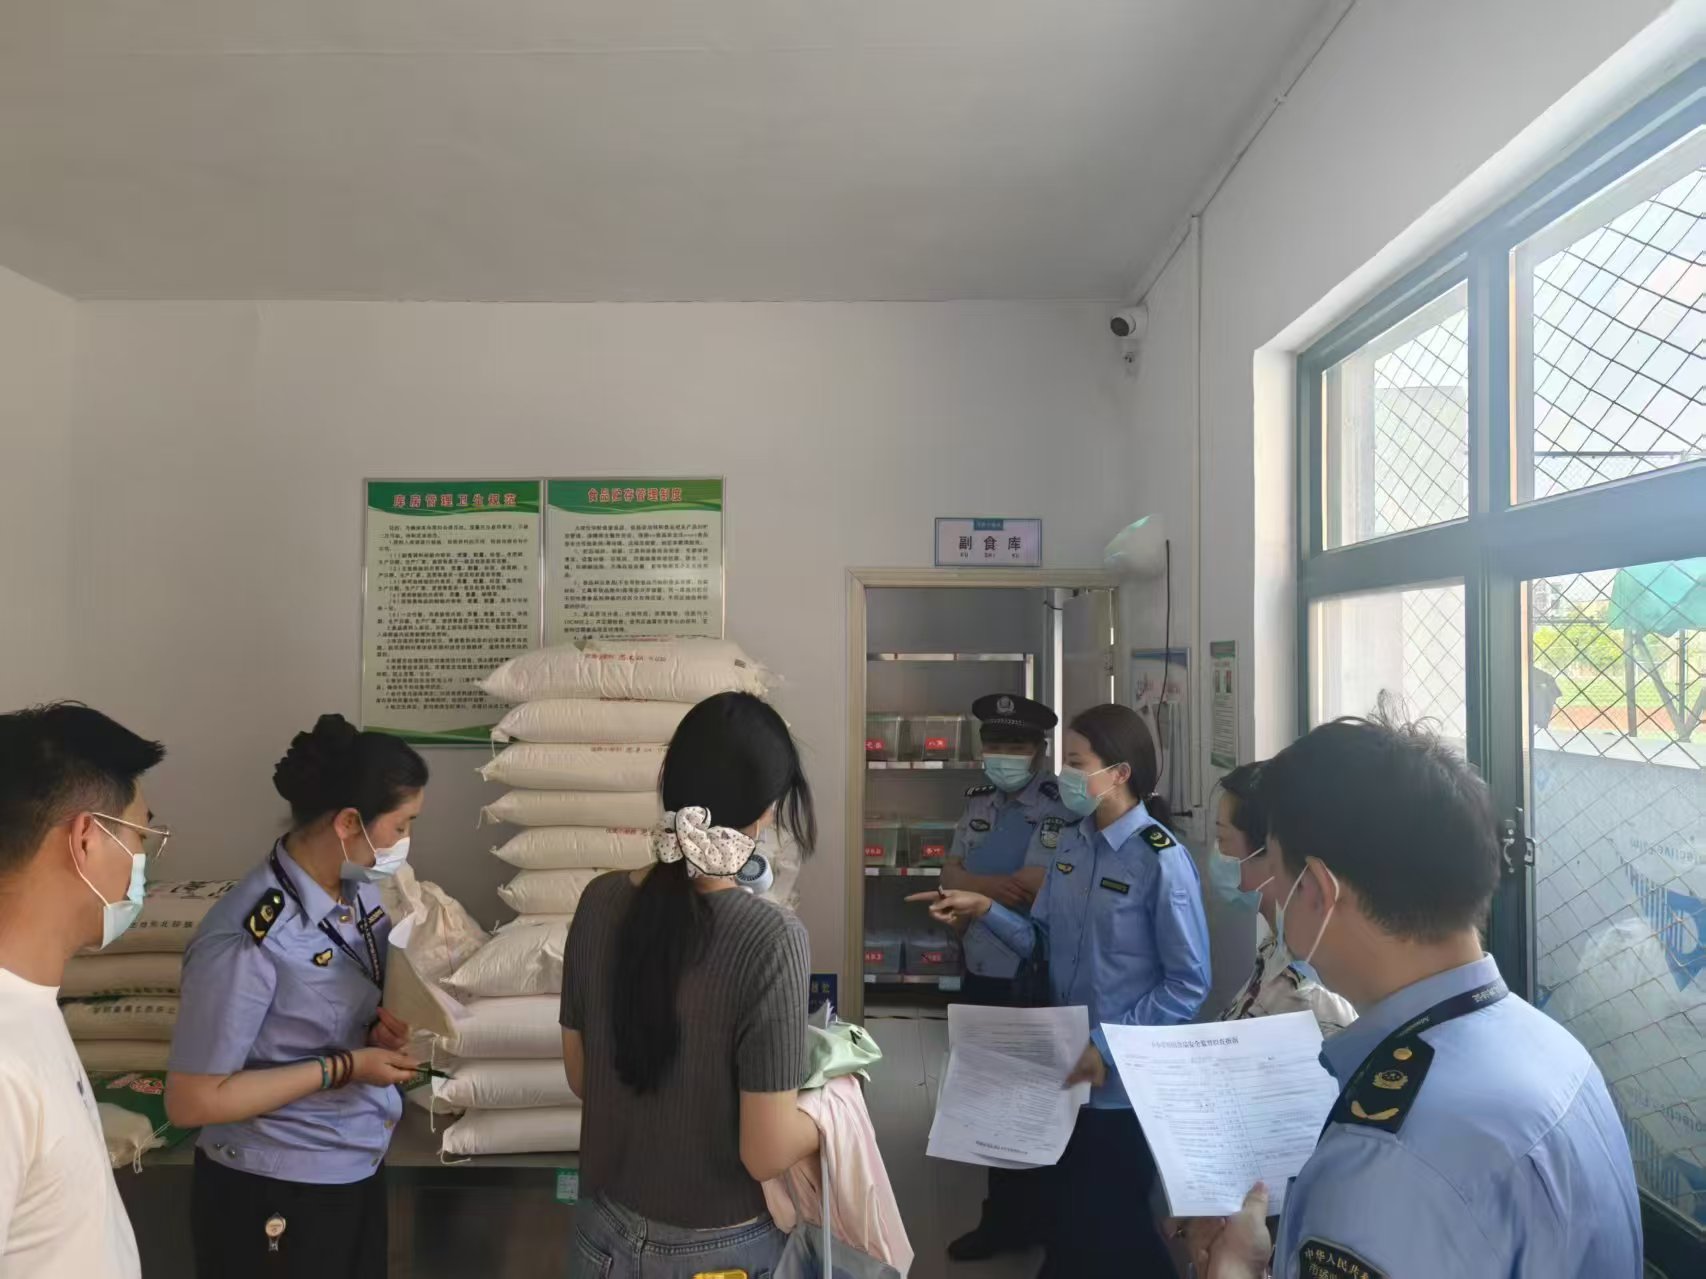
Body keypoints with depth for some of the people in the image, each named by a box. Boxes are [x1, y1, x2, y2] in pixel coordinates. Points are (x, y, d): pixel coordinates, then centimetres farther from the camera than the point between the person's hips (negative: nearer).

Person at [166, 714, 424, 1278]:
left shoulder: (360, 892, -5)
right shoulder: (247, 938, -27)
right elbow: (191, 1101, -21)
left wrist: (382, 1033, -9)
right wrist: (342, 1067, -22)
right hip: (272, 1197, -7)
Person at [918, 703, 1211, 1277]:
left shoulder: (1163, 860, -19)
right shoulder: (1071, 844, 3)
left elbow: (1188, 985, -18)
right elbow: (1045, 942, 3)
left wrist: (1108, 1047, -20)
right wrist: (985, 910, -10)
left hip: (1125, 1082, -6)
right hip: (1067, 1067, 6)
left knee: (1112, 1224, 13)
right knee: (1068, 1210, 23)